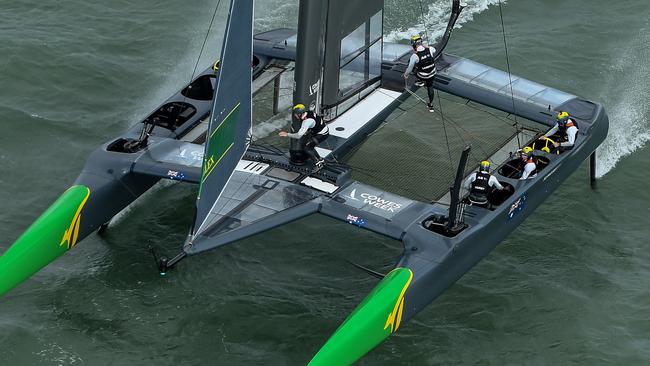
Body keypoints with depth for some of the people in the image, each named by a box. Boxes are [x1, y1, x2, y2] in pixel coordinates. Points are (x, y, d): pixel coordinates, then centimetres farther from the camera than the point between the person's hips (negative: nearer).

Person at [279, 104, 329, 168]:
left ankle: (318, 164, -1)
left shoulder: (307, 121, -32)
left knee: (307, 148, -7)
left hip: (322, 135, -9)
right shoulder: (308, 113, -6)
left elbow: (299, 135, -33)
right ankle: (320, 160, 28)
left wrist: (287, 134, -25)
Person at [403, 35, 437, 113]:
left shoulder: (414, 56, -26)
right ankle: (431, 105, 38)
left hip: (422, 76, -3)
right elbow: (434, 51, 12)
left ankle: (421, 81, 26)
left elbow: (410, 68, -12)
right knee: (430, 87, 31)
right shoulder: (430, 49, -16)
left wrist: (406, 74, 9)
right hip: (432, 74, 4)